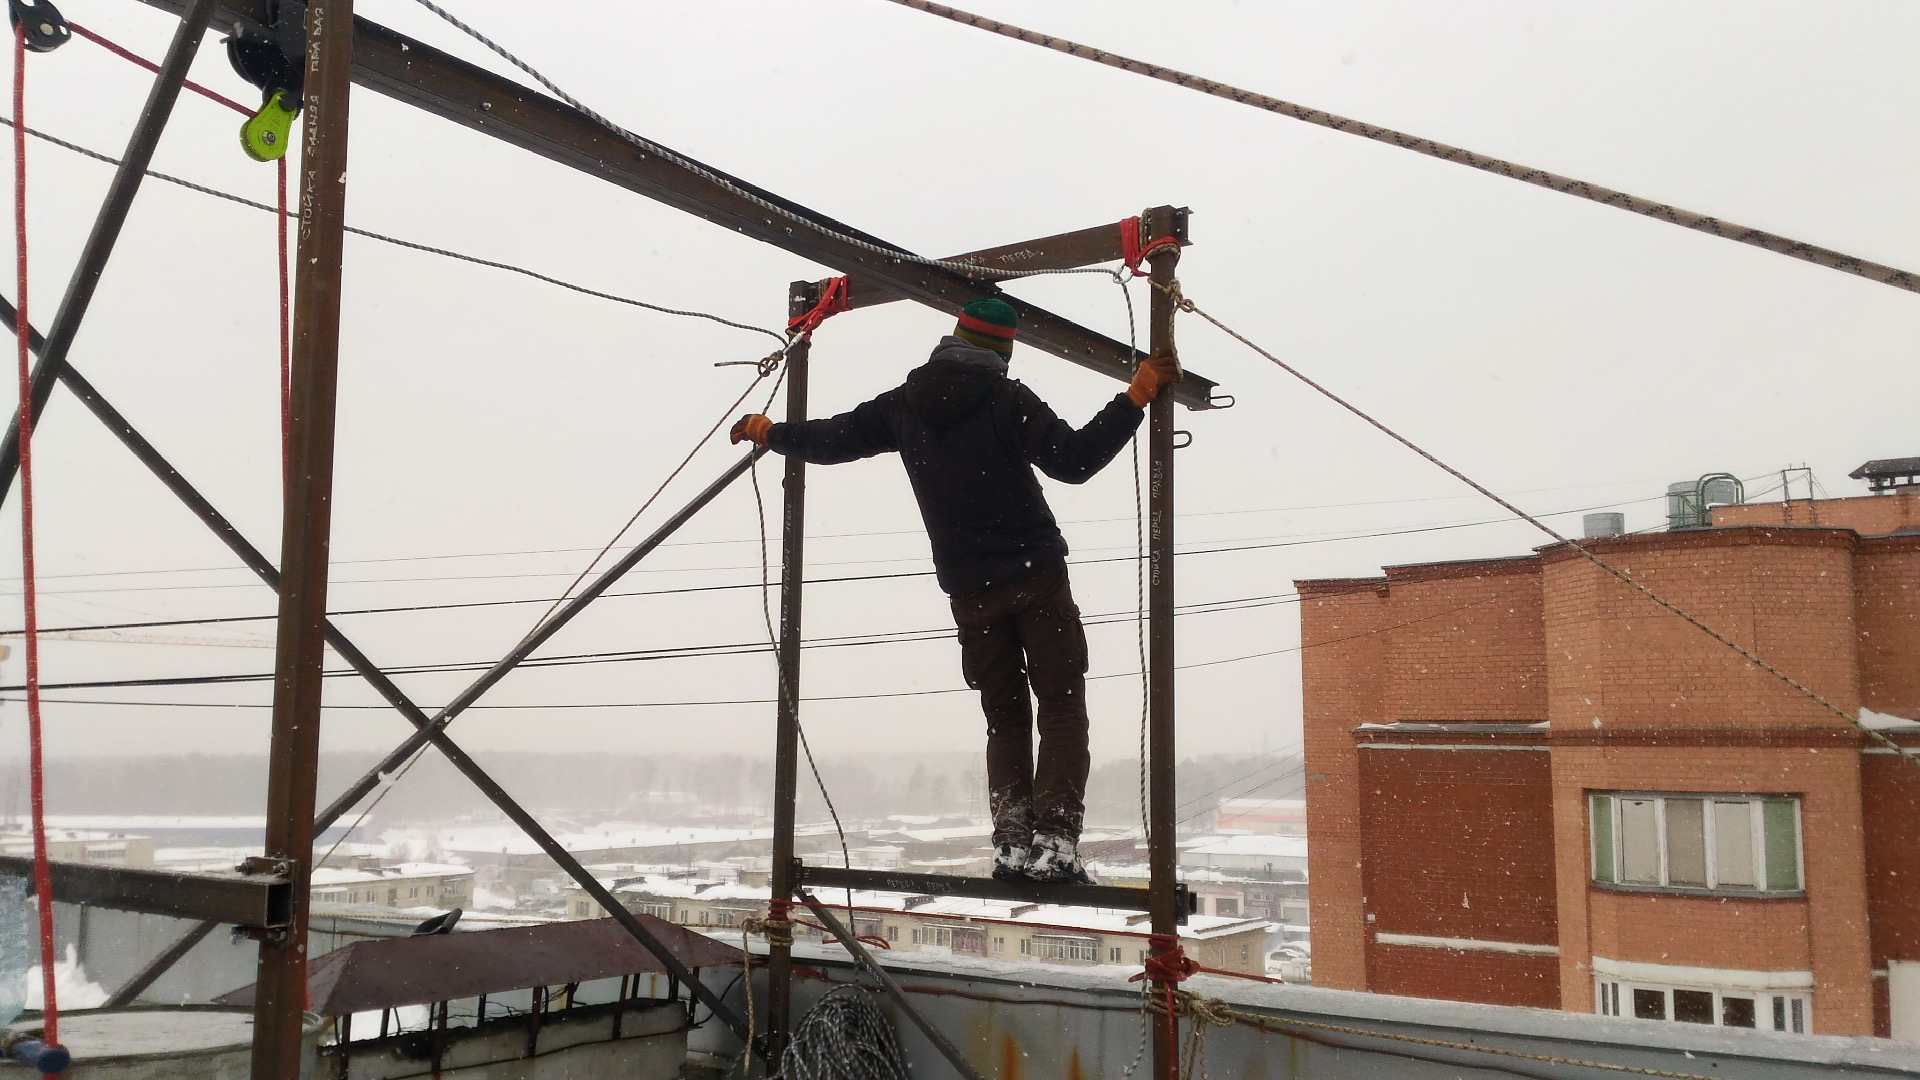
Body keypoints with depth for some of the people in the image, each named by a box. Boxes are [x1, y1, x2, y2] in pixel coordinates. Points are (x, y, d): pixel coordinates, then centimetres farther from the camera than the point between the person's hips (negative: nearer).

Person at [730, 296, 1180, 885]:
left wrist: (770, 432, 31)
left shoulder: (904, 404, 5)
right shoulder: (1006, 397, -9)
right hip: (1037, 575, -4)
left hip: (969, 591, 4)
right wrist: (1136, 396, -16)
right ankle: (1054, 840, -9)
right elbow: (1073, 459, -18)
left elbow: (831, 440, 13)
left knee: (1005, 716, 13)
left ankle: (1012, 840, 4)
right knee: (1062, 707, 1)